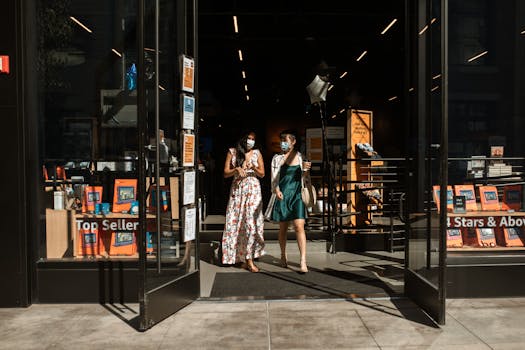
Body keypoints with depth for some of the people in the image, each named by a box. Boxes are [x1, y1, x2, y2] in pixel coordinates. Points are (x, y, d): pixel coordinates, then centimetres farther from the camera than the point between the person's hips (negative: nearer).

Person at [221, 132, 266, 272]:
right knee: (236, 223, 0)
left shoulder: (257, 153, 9)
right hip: (237, 190, 1)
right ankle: (245, 259, 12)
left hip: (253, 190, -1)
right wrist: (236, 169, -14)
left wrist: (253, 167, -11)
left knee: (251, 222, -11)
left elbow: (262, 174, 9)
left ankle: (249, 259, -9)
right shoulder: (232, 152, 7)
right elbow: (226, 173, 4)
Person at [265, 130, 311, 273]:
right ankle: (283, 256, 29)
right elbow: (274, 177, 3)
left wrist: (305, 169, -5)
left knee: (299, 227, -11)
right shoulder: (277, 158, 6)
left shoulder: (300, 157, 8)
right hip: (282, 195, 0)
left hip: (297, 195, 0)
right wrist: (276, 189, -15)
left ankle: (303, 262, -12)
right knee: (283, 228, 8)